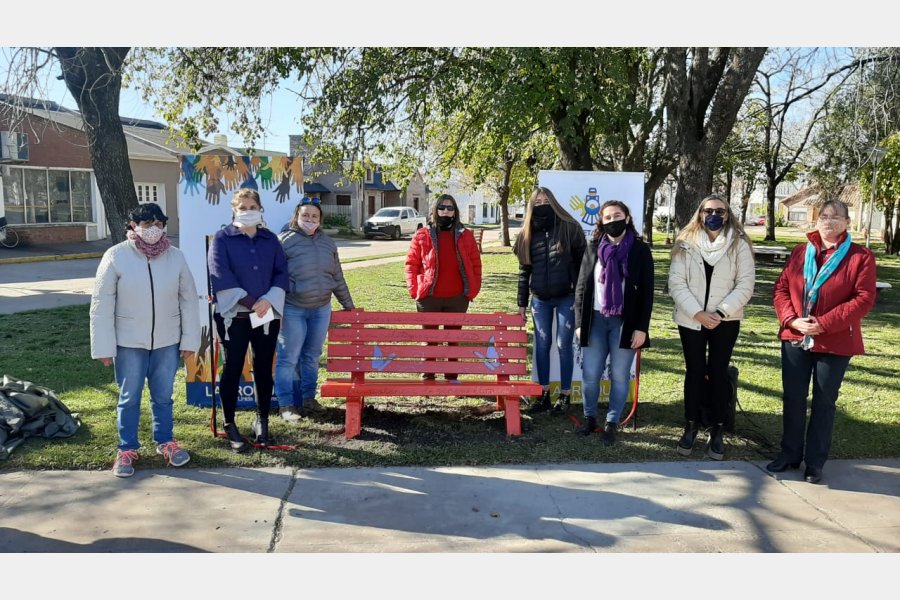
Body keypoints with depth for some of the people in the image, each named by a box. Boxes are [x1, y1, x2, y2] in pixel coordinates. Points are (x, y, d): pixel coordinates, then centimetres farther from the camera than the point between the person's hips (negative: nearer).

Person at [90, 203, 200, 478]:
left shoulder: (176, 256, -2)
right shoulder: (116, 256, -9)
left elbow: (188, 300, 1)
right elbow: (101, 305, -7)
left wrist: (190, 340, -1)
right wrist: (104, 346, -9)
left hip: (167, 342, 2)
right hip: (129, 342, -2)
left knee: (163, 396, 14)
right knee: (129, 398, 10)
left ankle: (165, 441, 31)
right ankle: (127, 449, 24)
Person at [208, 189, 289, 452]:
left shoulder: (270, 239, 11)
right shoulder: (222, 238, 0)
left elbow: (282, 272, 5)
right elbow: (221, 276, -10)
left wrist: (268, 300, -12)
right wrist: (250, 302, -16)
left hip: (267, 315, 3)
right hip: (234, 315, -3)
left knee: (264, 369, 9)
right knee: (233, 369, 3)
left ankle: (262, 421, 23)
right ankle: (230, 426, 16)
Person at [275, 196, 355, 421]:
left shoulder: (327, 243, 11)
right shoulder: (285, 241, -5)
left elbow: (337, 278, 16)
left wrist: (348, 305, 17)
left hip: (321, 309, 5)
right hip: (292, 309, -5)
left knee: (312, 356, 14)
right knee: (288, 358, 0)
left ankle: (308, 398, 27)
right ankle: (286, 405, 10)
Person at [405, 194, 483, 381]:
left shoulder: (465, 235, 5)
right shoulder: (422, 235, 0)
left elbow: (476, 264, 8)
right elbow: (411, 263, 2)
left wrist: (473, 290, 1)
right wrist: (414, 289, -6)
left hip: (457, 298, 2)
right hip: (429, 297, -1)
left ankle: (451, 377, 24)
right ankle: (427, 377, 19)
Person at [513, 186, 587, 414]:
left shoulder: (569, 228, -4)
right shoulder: (528, 233, 7)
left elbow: (582, 262, -3)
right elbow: (524, 270, 10)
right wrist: (521, 302, 9)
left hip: (567, 297, -3)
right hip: (540, 299, 4)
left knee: (564, 345, 2)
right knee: (542, 345, 7)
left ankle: (565, 394, 13)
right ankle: (543, 394, 17)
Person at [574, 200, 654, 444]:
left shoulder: (640, 250, 0)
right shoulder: (593, 248, 7)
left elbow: (646, 292, -3)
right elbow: (582, 287, 8)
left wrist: (641, 327, -9)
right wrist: (580, 322, 2)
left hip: (625, 322, -2)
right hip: (596, 321, 2)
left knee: (619, 375, 4)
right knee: (589, 374, 3)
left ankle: (612, 423, 17)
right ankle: (589, 417, 22)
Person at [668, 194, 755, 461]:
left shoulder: (739, 245, -1)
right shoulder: (685, 244, 0)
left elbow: (745, 285, -6)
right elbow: (676, 283, -5)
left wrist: (721, 312, -16)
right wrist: (697, 313, -15)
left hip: (726, 321, -1)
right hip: (690, 319, 1)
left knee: (718, 372, 2)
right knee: (694, 371, 7)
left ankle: (717, 431, 11)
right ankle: (691, 425, 19)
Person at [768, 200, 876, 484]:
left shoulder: (861, 257, -5)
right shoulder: (800, 252, 7)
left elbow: (864, 299, -12)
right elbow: (781, 288, 4)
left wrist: (824, 323, -20)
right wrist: (792, 320, -13)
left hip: (835, 343, -3)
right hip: (795, 338, 3)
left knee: (824, 403, 7)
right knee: (792, 399, 9)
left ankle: (815, 463, 19)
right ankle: (789, 454, 24)